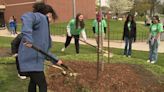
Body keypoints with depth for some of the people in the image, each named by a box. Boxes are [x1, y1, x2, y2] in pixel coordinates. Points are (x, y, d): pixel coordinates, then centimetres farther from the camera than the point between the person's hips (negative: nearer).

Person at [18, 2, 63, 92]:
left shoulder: (44, 23, 20)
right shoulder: (41, 17, -7)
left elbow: (44, 50, 22)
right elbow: (26, 17, -32)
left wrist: (55, 60, 21)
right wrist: (27, 37, -43)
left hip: (34, 59, 11)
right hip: (32, 60, -11)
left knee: (34, 81, 30)